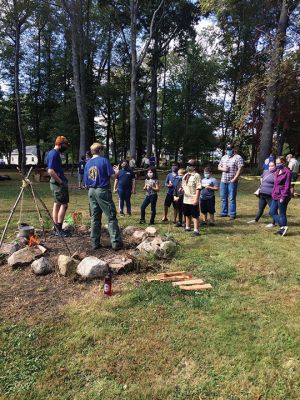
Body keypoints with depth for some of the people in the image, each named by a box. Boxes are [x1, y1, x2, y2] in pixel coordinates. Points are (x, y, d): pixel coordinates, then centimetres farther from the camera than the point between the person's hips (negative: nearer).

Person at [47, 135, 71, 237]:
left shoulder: (55, 153, 15)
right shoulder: (54, 154, -16)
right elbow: (51, 171, -26)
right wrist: (61, 182, -19)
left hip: (57, 183, 10)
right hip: (59, 184, -10)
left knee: (57, 205, 12)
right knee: (64, 205, -6)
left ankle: (56, 229, 19)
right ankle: (59, 230, -1)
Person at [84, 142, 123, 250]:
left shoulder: (88, 163, 10)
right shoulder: (104, 160, -6)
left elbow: (86, 183, 10)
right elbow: (112, 175, -10)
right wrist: (117, 171, 10)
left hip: (91, 191, 6)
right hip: (103, 190, -5)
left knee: (95, 218, 10)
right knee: (111, 217, -1)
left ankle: (95, 243, 13)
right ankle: (116, 242, -2)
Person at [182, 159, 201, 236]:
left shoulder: (196, 176, -12)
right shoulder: (185, 176, 12)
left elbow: (198, 188, -16)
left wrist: (196, 199, -20)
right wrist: (182, 189, 0)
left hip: (193, 200, -8)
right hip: (186, 199, 8)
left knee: (195, 215, -1)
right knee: (187, 214, 20)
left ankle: (196, 230, 5)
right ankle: (188, 227, 35)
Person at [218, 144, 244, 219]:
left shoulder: (238, 157, -2)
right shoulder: (224, 157, 16)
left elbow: (240, 169, -9)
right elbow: (219, 167, 20)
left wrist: (234, 179, -16)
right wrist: (223, 169, -3)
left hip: (232, 181, -6)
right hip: (223, 180, 6)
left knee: (232, 198, -3)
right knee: (223, 198, 9)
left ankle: (232, 214, 3)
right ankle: (224, 212, 19)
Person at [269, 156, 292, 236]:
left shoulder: (287, 172, -13)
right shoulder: (277, 172, 13)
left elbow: (287, 186, -16)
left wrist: (283, 197, -19)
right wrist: (273, 193, 15)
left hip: (282, 196, -9)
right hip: (276, 196, 9)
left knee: (282, 214, 2)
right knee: (272, 212, 9)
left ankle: (284, 227, 16)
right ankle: (283, 226, 16)